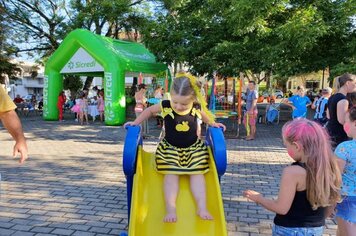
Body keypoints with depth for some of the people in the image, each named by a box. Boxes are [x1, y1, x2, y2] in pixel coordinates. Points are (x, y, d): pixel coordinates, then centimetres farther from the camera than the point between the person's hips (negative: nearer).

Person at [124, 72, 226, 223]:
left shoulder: (197, 107, -13)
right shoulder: (165, 106, -17)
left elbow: (204, 115, 15)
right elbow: (149, 110, 4)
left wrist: (213, 124, 4)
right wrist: (136, 122, 2)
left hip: (194, 148, 1)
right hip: (170, 148, -1)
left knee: (197, 174, -8)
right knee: (171, 175, -13)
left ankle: (202, 208, -10)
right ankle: (170, 209, -17)